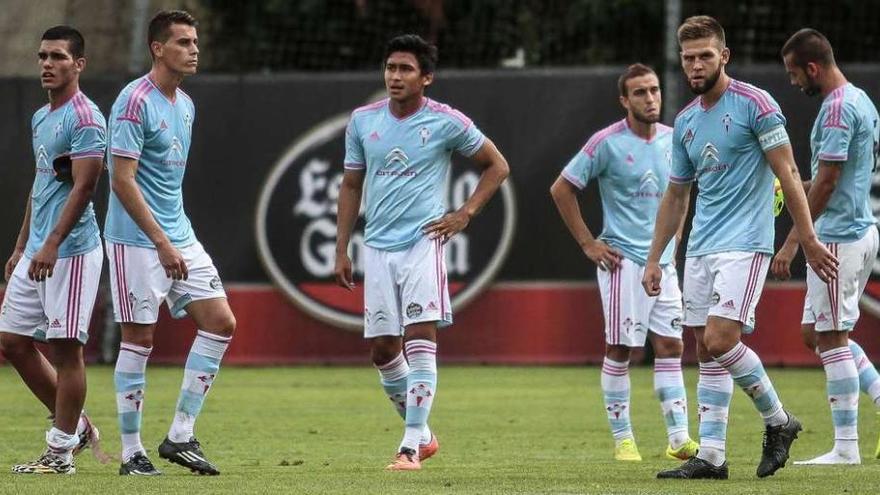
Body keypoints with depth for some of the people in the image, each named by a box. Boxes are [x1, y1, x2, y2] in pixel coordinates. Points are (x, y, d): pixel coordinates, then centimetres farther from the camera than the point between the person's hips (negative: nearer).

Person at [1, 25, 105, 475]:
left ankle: (61, 452, 1)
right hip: (36, 252, 10)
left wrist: (52, 245, -25)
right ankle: (76, 426, 20)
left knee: (65, 346, -5)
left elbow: (83, 186, -19)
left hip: (70, 251, -10)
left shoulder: (84, 118, -11)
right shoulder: (40, 118, 17)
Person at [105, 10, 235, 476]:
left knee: (220, 322, 1)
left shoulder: (185, 105, 13)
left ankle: (181, 435, 5)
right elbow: (122, 180, -18)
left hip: (179, 236, 8)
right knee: (138, 338, -4)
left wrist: (177, 236, 19)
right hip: (135, 240, -8)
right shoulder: (135, 101, -14)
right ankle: (131, 452, 4)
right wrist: (162, 242, -20)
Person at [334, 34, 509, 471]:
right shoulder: (363, 120, 6)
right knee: (381, 348, 4)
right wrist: (341, 250, 12)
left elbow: (497, 166, 7)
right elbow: (351, 185, 16)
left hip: (424, 242, -4)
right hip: (378, 248, 4)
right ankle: (422, 434, 22)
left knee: (420, 339, -14)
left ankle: (411, 447, -15)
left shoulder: (447, 122, -4)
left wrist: (464, 215, -3)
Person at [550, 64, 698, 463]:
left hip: (663, 261, 5)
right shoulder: (607, 142, -9)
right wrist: (588, 243, -6)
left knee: (670, 347, 2)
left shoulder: (672, 140, 7)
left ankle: (679, 438, 3)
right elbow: (562, 189, -4)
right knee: (619, 350, -2)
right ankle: (622, 439, 5)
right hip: (623, 260, -5)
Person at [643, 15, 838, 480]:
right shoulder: (685, 122, 13)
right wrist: (653, 259, 18)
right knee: (707, 352, 4)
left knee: (720, 341, -17)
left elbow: (787, 172, -10)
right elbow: (675, 196, 21)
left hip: (744, 245, -7)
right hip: (700, 250, 7)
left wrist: (808, 240, -15)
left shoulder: (755, 104, -8)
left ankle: (778, 420, 2)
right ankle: (711, 455, 4)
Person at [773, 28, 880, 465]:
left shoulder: (837, 108, -17)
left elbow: (827, 182, -20)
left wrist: (792, 241, -18)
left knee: (831, 338, -5)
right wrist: (798, 187, 21)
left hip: (839, 236, -10)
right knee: (816, 333, 15)